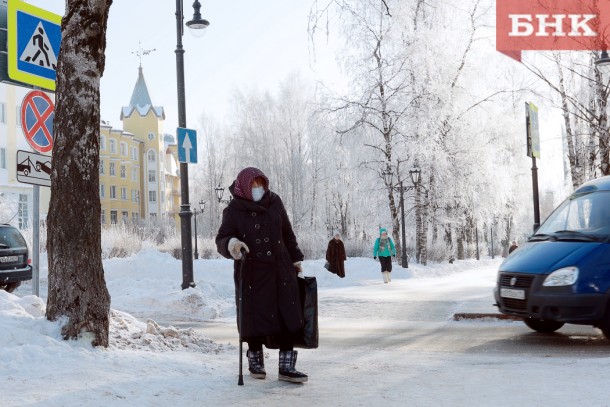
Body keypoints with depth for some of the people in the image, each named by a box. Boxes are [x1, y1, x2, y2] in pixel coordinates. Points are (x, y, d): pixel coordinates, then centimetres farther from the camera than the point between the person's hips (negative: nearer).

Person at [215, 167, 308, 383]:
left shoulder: (274, 202, 4)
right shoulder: (233, 211, -5)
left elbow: (287, 233, 13)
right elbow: (220, 240, -7)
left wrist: (296, 259, 15)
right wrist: (231, 244, -30)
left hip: (281, 271, 3)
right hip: (251, 274, -3)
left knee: (287, 317, -1)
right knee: (255, 317, 4)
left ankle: (286, 367, 5)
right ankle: (255, 361, 25)